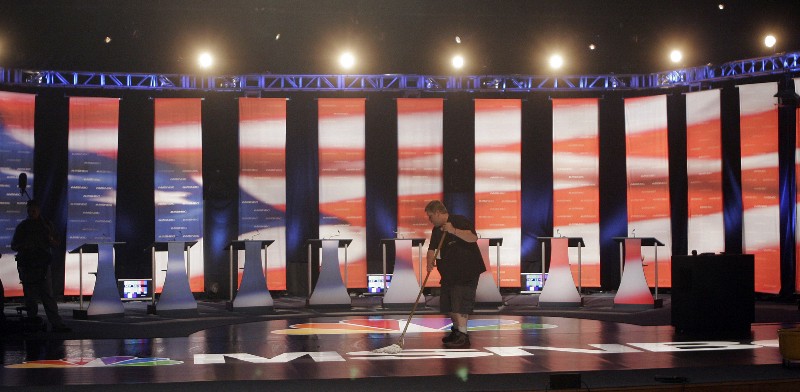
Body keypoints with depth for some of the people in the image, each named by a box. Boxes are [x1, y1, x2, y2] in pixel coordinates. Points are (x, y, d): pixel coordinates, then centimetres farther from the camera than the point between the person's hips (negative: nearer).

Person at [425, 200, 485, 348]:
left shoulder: (460, 221, -13)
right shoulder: (437, 229, 13)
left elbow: (473, 238, -26)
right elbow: (432, 248, 10)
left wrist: (454, 231, -33)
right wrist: (430, 262, -9)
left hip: (466, 271, -9)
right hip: (448, 272, 9)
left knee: (460, 304, -13)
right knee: (447, 304, 13)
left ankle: (463, 336, -12)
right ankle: (456, 329, 31)